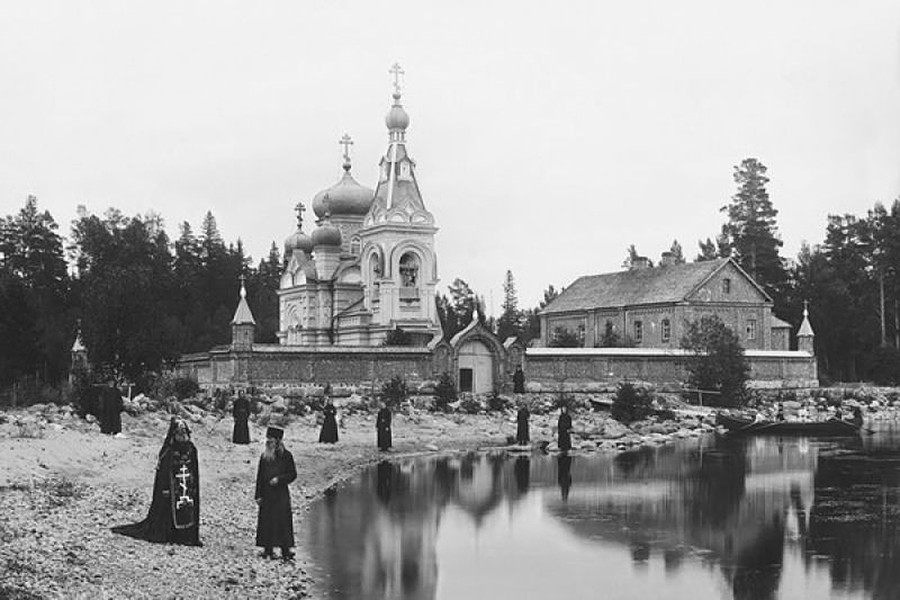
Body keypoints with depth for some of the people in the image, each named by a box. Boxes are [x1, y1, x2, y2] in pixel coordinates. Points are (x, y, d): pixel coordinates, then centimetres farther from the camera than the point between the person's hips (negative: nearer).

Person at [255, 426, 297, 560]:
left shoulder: (286, 455, -2)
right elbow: (259, 477, 9)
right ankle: (268, 549, 10)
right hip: (267, 494, 3)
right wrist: (258, 495, 4)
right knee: (266, 522, 3)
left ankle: (285, 550, 1)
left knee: (283, 521, -4)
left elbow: (293, 474, -1)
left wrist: (279, 479, -17)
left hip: (281, 494, -3)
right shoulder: (264, 456, 8)